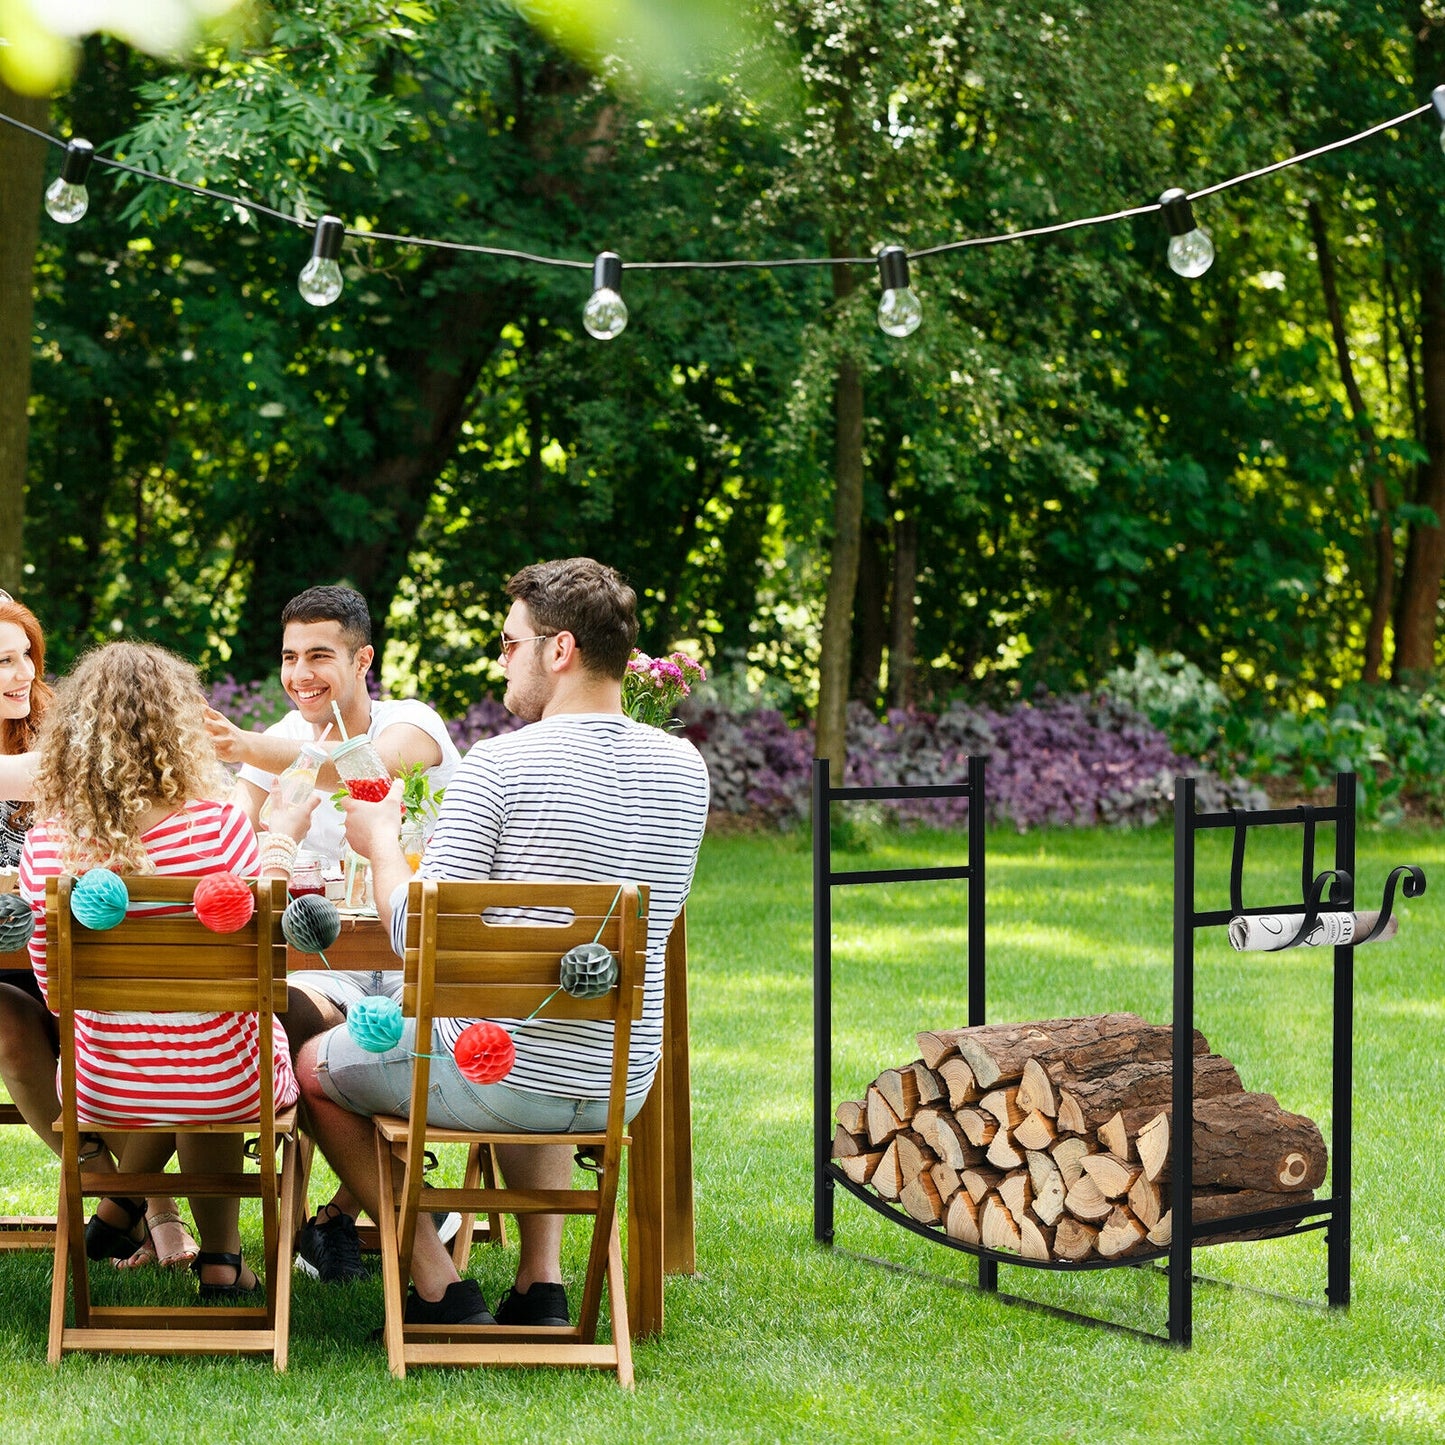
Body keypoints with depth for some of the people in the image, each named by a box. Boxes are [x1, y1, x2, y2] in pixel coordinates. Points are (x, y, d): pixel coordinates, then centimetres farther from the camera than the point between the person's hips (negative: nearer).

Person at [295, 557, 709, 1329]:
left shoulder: (498, 765, -19)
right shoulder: (684, 767, 0)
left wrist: (380, 839, 0)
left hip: (497, 1077, -6)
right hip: (619, 1091, 6)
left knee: (314, 1066, 21)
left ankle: (441, 1293, 13)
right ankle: (540, 1282, 29)